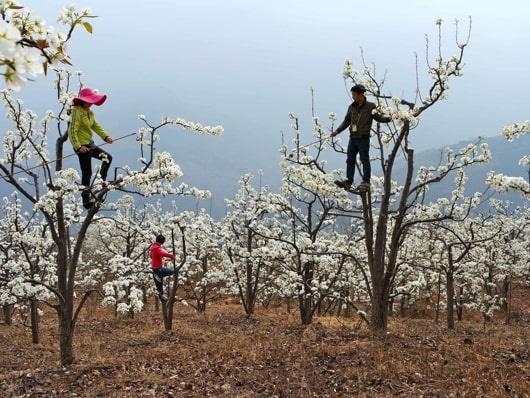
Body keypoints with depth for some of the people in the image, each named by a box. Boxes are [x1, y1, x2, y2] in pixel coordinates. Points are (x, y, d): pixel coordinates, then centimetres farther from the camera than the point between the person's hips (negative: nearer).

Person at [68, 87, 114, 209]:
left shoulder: (89, 112, 8)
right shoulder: (77, 112, -19)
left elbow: (96, 126, 11)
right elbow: (72, 131, -24)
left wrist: (105, 136, -4)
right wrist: (78, 147, -30)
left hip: (89, 144, 9)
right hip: (82, 146, -9)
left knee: (108, 158, 16)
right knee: (87, 173, -1)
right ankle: (86, 200, 9)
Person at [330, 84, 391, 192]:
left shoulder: (370, 106, -4)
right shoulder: (351, 107, 10)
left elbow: (378, 117, 2)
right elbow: (346, 122, 14)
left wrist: (389, 118, -15)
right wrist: (338, 131, 4)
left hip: (363, 138, -5)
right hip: (353, 138, 5)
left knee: (365, 160, -1)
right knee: (350, 160, 5)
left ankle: (366, 182, 4)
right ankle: (348, 181, 9)